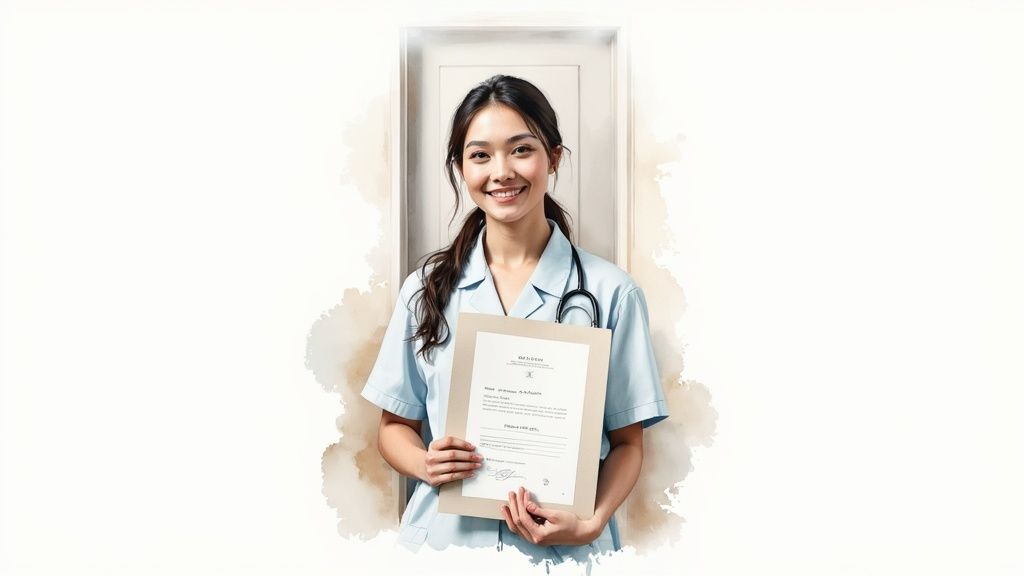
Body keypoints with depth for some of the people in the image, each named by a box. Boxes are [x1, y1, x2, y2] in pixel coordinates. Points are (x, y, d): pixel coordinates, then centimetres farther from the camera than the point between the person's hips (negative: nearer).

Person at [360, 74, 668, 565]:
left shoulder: (610, 293, -7)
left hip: (562, 548, -2)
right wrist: (425, 464, -13)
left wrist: (590, 524, -17)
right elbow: (395, 426, 6)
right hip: (444, 536, 2)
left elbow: (627, 442, -1)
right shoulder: (426, 289, 0)